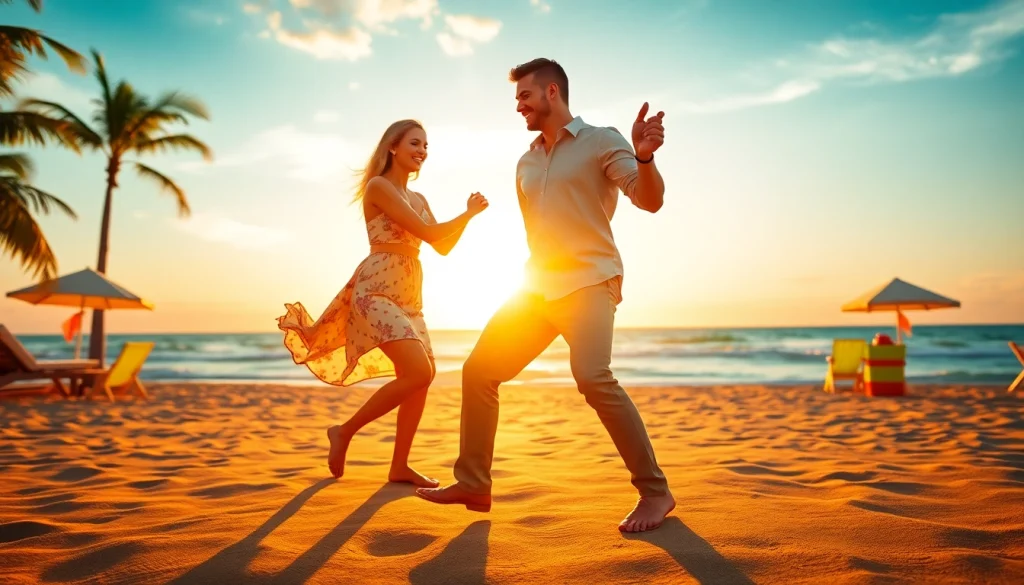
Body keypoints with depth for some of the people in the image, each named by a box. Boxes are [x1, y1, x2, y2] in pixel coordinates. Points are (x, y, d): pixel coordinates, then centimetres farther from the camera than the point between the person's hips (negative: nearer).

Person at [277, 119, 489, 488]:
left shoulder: (418, 199, 19)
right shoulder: (379, 186, -8)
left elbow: (443, 247, 16)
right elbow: (427, 233, -15)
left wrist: (467, 214, 5)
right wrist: (468, 215, -4)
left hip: (408, 294, 9)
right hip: (377, 289, -9)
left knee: (421, 378, 5)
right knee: (419, 373, -19)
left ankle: (399, 467, 16)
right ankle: (344, 432, -2)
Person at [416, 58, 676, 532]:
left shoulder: (601, 141, -1)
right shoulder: (526, 164, 20)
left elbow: (650, 201, -13)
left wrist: (644, 157, -32)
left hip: (588, 282, -7)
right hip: (537, 288, 7)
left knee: (593, 377, -28)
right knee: (479, 371, 1)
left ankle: (655, 491, -14)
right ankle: (472, 484, 12)